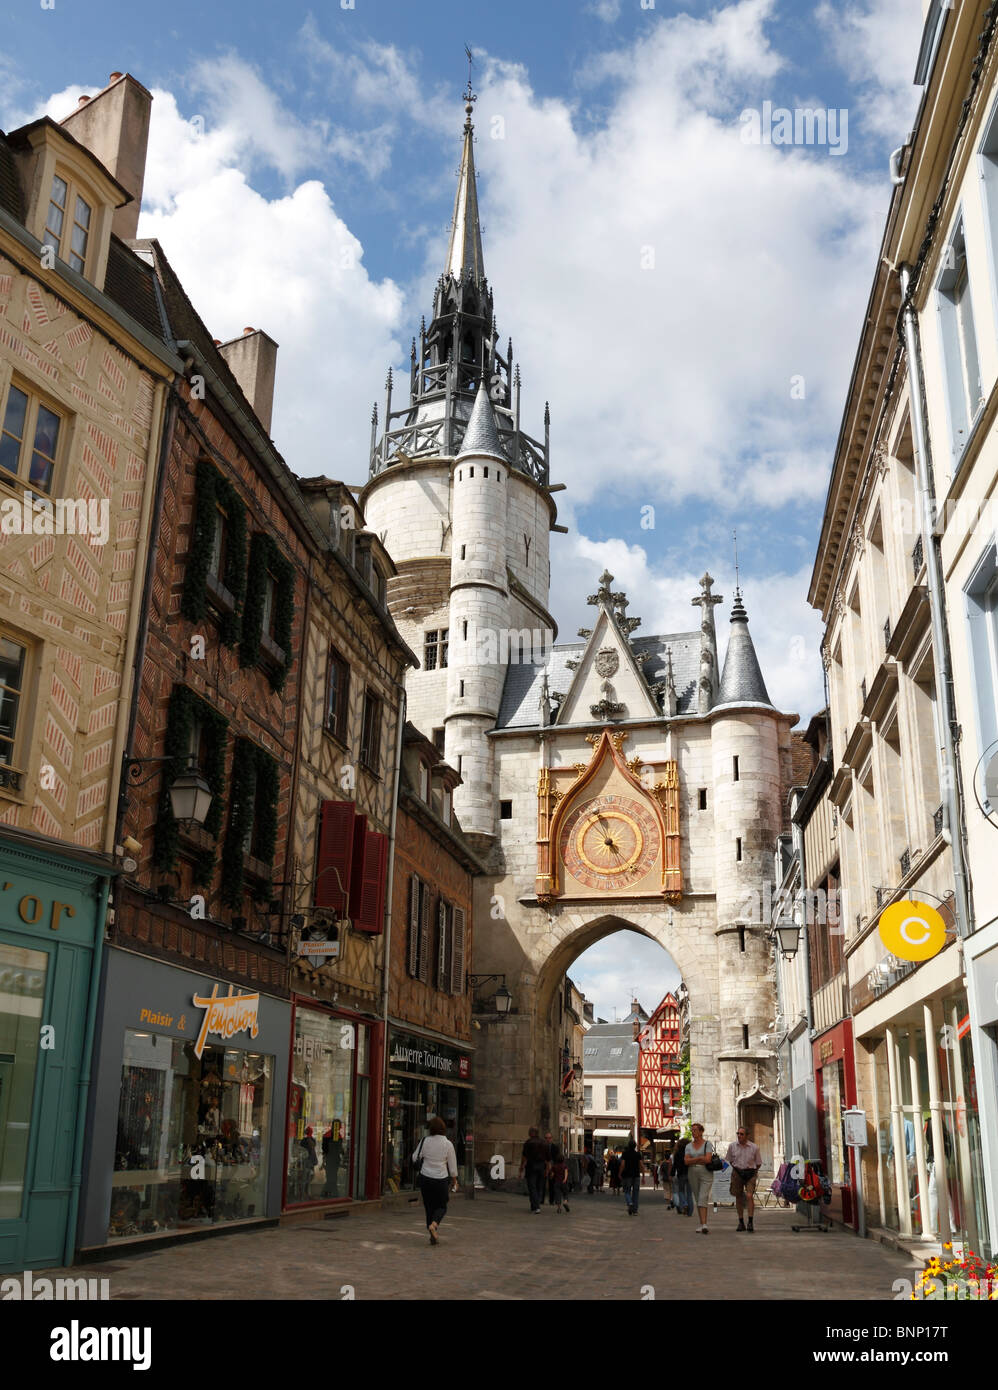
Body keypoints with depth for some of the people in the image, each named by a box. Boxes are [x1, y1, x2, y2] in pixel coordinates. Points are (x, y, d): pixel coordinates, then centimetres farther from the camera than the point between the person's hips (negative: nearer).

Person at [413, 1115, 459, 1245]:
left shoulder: (425, 1141, -8)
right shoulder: (448, 1144, -10)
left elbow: (415, 1158, 3)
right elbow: (452, 1165, -2)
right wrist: (454, 1180, 12)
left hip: (425, 1178, 1)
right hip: (441, 1179, -1)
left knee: (429, 1207, 13)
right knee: (441, 1207, 13)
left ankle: (433, 1236, 12)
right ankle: (434, 1224, -17)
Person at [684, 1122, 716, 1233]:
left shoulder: (708, 1144, -2)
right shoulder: (689, 1146, 10)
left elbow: (708, 1159, -15)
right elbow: (686, 1161, -2)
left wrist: (693, 1160, -6)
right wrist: (700, 1158, -11)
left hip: (706, 1174, -4)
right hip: (693, 1174, 4)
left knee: (703, 1199, -14)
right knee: (698, 1199, 8)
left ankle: (703, 1225, -21)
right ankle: (702, 1223, 15)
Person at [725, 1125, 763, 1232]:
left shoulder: (754, 1147, -5)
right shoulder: (732, 1146, 1)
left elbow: (758, 1163, 6)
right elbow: (730, 1160, 16)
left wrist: (752, 1171, 2)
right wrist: (736, 1168, 11)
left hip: (750, 1173, -3)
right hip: (737, 1173, 3)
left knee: (749, 1196, -17)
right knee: (738, 1198, 7)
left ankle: (750, 1222, -13)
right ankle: (741, 1222, 19)